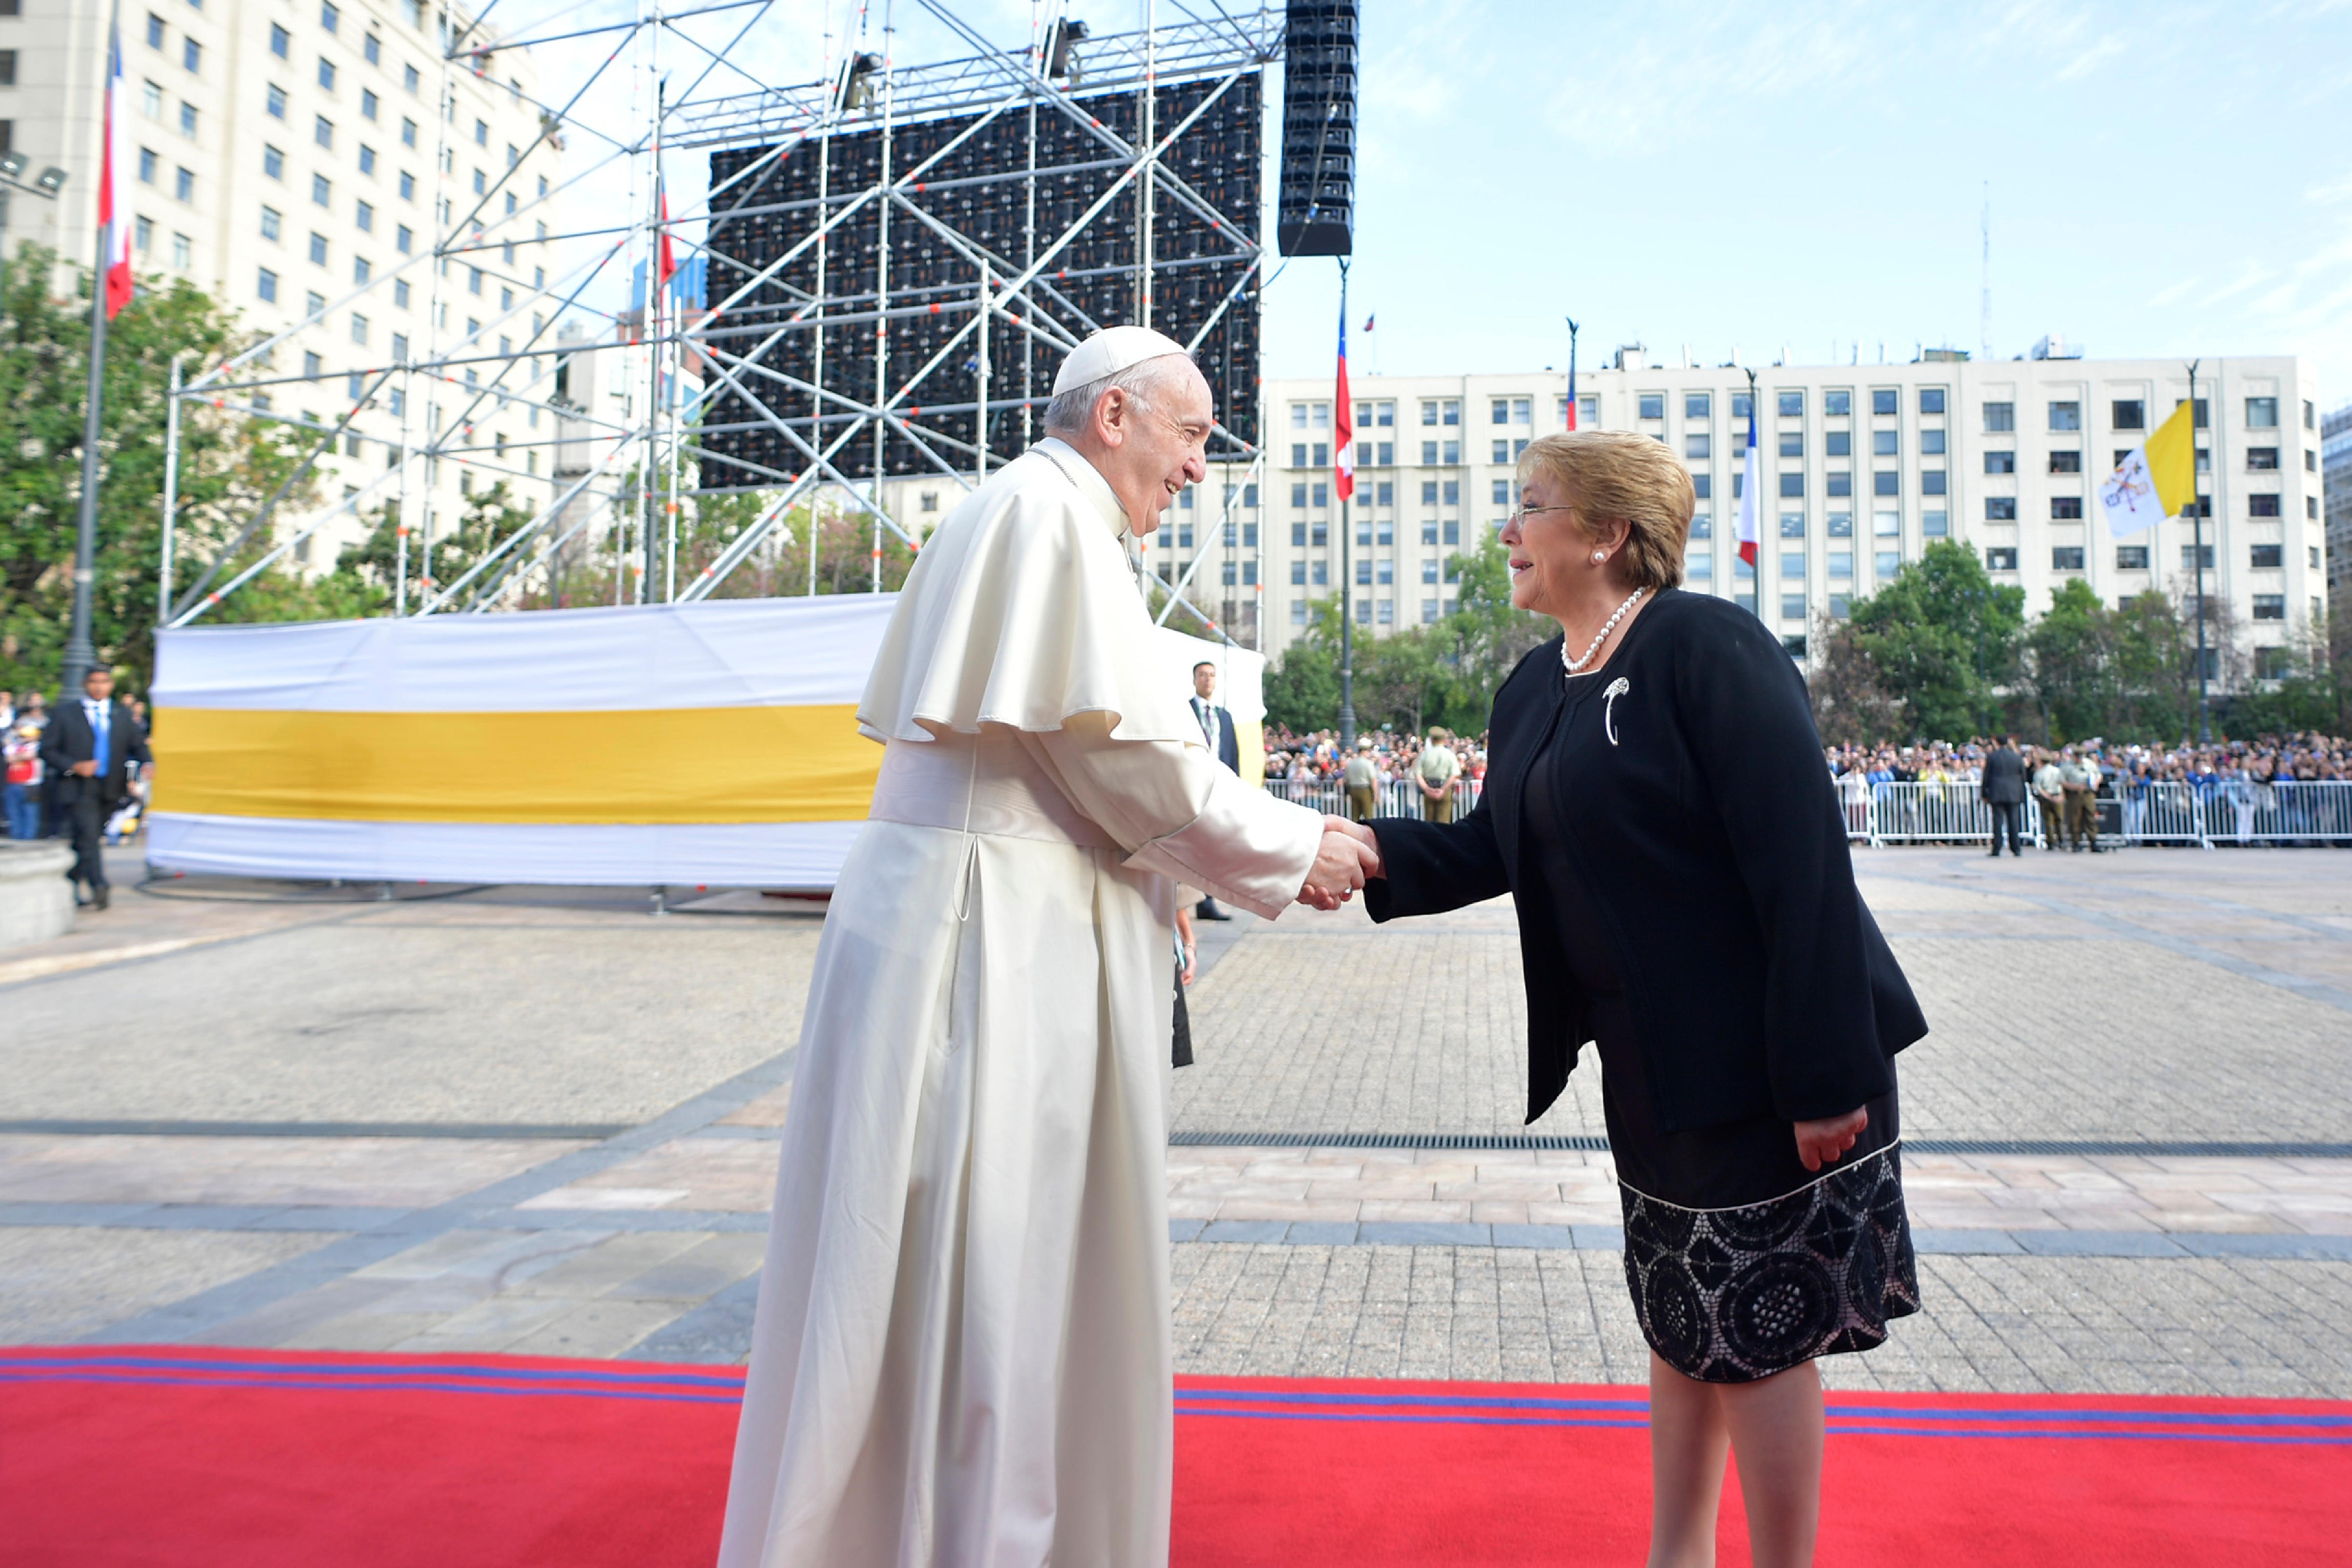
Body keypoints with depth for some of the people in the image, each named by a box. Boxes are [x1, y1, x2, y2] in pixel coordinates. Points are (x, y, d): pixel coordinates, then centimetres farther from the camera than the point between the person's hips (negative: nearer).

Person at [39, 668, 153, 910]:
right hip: (78, 788, -4)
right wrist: (75, 767, -13)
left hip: (110, 790, 4)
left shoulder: (123, 714, 14)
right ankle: (99, 888, -26)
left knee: (84, 839, 13)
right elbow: (48, 749, 3)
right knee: (88, 837, -16)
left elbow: (138, 743, 9)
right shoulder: (65, 713, 5)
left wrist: (147, 763, -13)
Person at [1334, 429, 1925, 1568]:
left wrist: (1825, 1076, -24)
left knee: (1759, 1328, 4)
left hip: (1761, 1061, -8)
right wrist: (1376, 851, -8)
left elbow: (1803, 865, -22)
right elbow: (1495, 849, 10)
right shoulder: (1533, 690, 8)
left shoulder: (1708, 645, -18)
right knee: (1681, 1323, 19)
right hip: (1650, 1066, 8)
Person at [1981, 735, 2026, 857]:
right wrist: (2022, 796, 17)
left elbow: (1986, 777, 1)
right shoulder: (2018, 758, 5)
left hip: (1997, 794, -2)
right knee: (2013, 822, 4)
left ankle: (1996, 850, -5)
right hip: (2014, 795, 2)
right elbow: (2023, 778, 10)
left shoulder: (1992, 757, -1)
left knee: (1998, 821, -2)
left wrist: (1984, 794, 8)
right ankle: (2016, 850, 3)